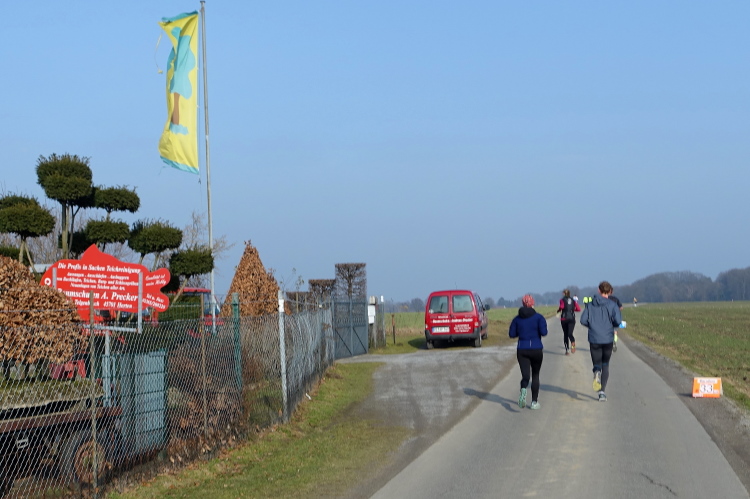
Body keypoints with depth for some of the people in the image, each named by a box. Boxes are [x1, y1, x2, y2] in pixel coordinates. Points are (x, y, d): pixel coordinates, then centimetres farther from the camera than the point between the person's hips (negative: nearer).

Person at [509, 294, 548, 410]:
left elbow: (512, 334, 2)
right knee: (535, 375, 15)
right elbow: (543, 332, -15)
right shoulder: (538, 317, -5)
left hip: (522, 350, 1)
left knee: (525, 375, 2)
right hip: (536, 349, -1)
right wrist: (535, 331, 6)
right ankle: (534, 402, 15)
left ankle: (523, 390, -33)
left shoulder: (517, 318, 2)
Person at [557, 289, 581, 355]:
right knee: (570, 333, -10)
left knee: (565, 334, 14)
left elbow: (562, 306, -21)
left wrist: (558, 310, -2)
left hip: (564, 319, -1)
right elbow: (578, 309, 4)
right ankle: (573, 343, -44)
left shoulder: (562, 300, 1)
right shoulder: (573, 300, 10)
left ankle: (566, 350, 17)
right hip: (572, 319, 1)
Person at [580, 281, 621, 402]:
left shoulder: (590, 305, 3)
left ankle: (597, 373, -27)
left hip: (594, 339, 0)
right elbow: (618, 321, -13)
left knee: (597, 364, 11)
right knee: (605, 365, 15)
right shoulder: (612, 305, -2)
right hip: (608, 339, 0)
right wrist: (612, 325, 9)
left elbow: (583, 320, -4)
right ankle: (602, 391, 4)